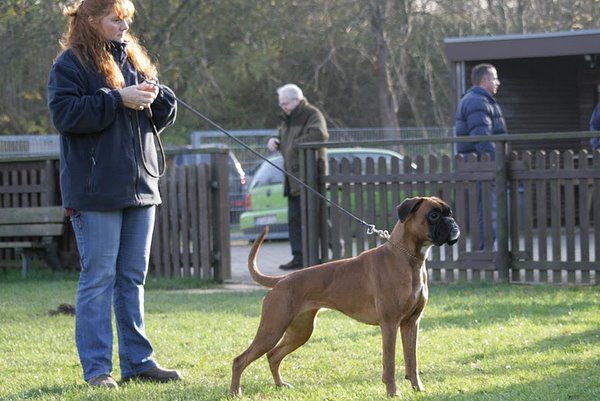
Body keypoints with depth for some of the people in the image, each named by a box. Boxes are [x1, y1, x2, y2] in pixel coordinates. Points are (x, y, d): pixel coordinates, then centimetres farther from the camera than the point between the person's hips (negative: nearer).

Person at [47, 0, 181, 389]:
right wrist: (118, 99, -20)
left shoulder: (133, 58, 15)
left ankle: (138, 360, 16)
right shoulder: (71, 63, -6)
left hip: (139, 186, 7)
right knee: (98, 277, -5)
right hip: (96, 191, -7)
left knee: (133, 278, 11)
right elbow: (64, 113, -18)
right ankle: (97, 368, -1)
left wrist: (157, 98, -5)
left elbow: (161, 117, 18)